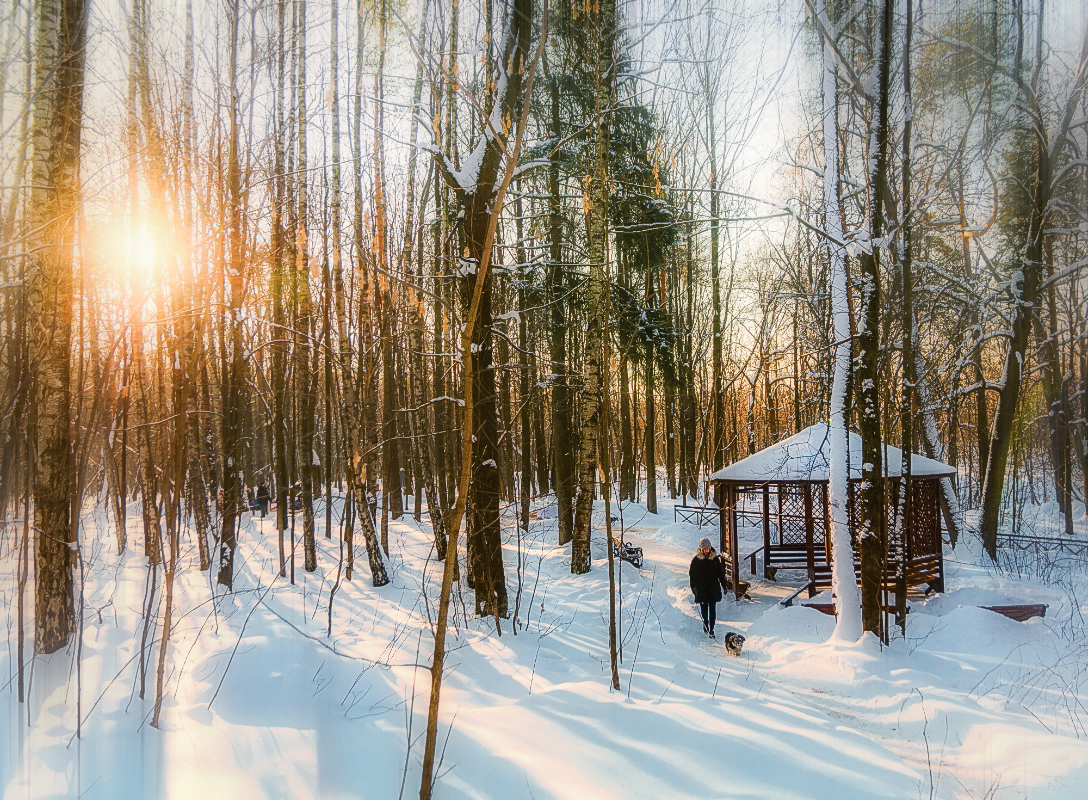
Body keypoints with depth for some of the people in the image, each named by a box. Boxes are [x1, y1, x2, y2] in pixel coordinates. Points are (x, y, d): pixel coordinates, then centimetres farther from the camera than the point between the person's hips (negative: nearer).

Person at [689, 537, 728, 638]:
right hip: (701, 588, -1)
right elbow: (691, 574, 4)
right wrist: (693, 587, 0)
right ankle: (705, 624, 29)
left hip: (713, 587, 1)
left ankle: (711, 629, 4)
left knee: (712, 608, -1)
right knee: (703, 607, 7)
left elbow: (720, 573, 11)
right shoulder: (696, 560, -2)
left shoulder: (715, 559, 2)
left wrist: (724, 585, 10)